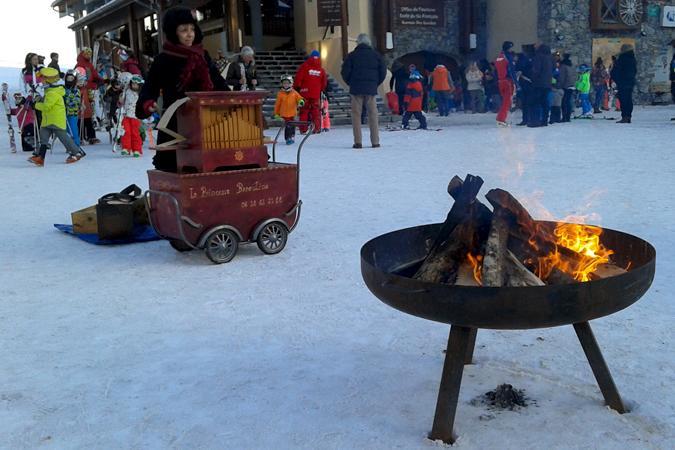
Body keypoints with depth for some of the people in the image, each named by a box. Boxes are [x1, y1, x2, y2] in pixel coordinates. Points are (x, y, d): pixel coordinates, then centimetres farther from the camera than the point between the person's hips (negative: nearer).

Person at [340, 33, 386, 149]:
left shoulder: (352, 55, 0)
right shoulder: (375, 55, 7)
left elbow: (345, 72, -4)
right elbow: (383, 71, 7)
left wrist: (351, 83, 12)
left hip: (356, 89, -2)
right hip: (371, 89, 2)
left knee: (356, 115, 2)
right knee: (373, 115, 7)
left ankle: (358, 142, -4)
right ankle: (375, 141, 4)